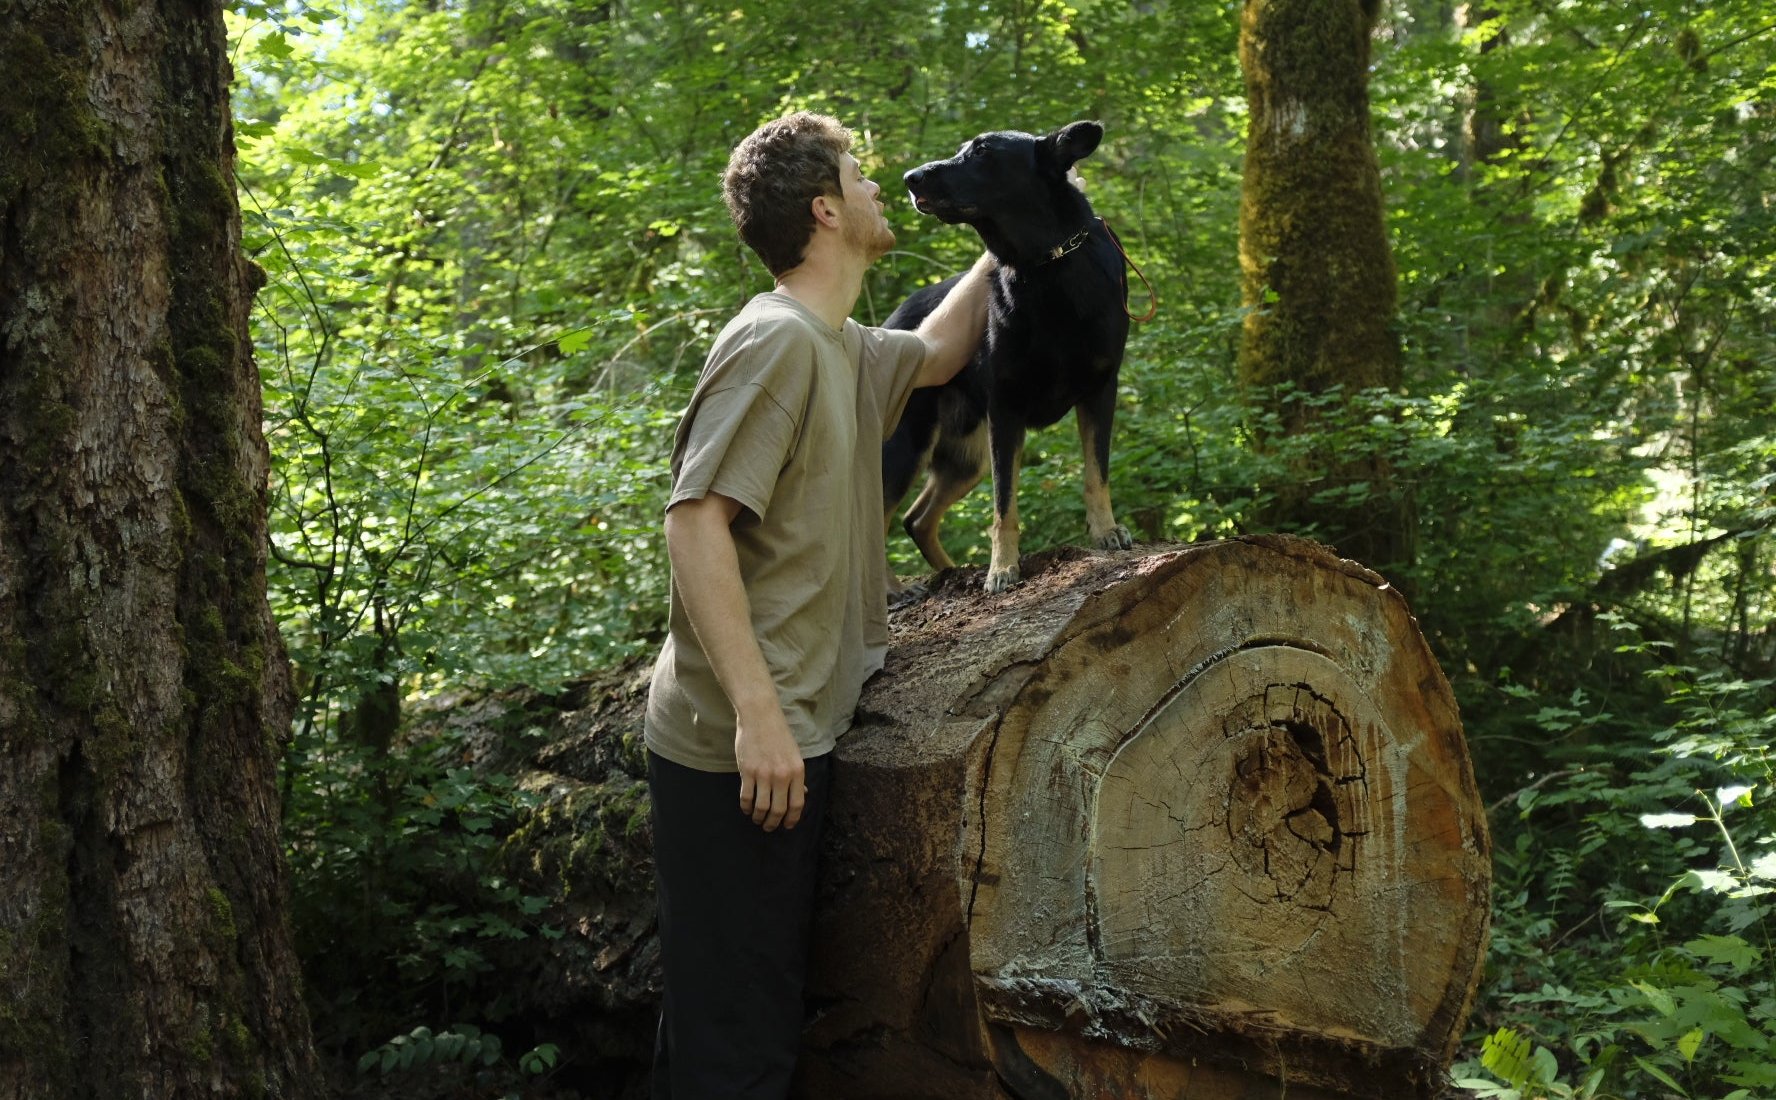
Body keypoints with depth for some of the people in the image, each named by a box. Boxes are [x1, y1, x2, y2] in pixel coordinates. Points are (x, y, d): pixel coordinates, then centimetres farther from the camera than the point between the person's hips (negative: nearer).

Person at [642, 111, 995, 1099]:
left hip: (795, 732, 10)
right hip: (744, 746, -10)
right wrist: (758, 716, -27)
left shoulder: (849, 350, 15)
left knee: (764, 1008, 16)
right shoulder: (777, 340, -14)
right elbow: (696, 519, -23)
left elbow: (936, 353, 38)